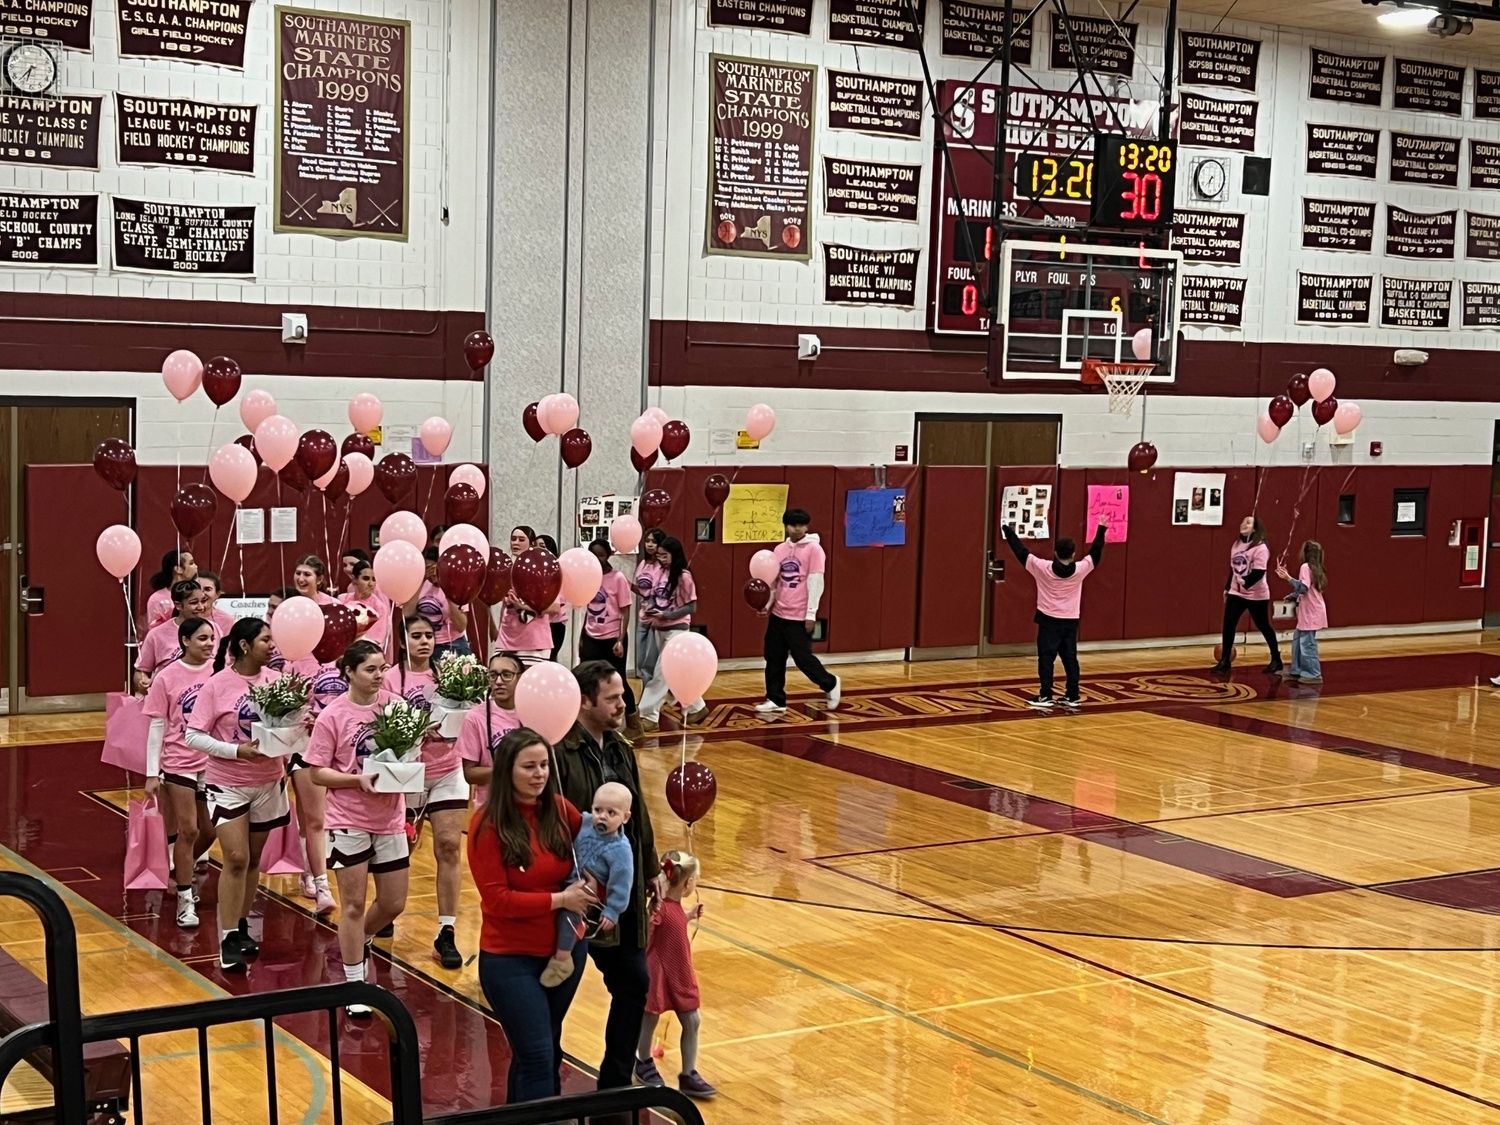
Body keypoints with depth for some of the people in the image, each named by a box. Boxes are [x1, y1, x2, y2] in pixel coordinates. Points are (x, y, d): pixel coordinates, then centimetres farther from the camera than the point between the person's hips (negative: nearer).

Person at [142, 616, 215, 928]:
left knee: (209, 831, 10)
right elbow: (157, 727, -4)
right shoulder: (167, 678, -8)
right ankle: (185, 900, 12)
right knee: (187, 830, 0)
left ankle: (181, 871, 37)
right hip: (179, 764, -3)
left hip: (213, 763, 3)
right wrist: (152, 773, -5)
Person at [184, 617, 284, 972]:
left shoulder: (274, 679, -3)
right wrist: (238, 750, -22)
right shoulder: (216, 685, -13)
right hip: (228, 783, -4)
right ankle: (228, 940, 2)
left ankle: (242, 927, 27)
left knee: (254, 858, 13)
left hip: (268, 782, 4)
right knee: (236, 858, -8)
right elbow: (193, 736, -13)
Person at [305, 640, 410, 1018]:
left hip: (390, 819, 4)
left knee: (393, 904, 11)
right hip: (349, 820, -4)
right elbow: (317, 773, -9)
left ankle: (357, 943, 42)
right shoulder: (332, 716, -12)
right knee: (354, 905, 2)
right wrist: (359, 780, -23)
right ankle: (355, 987, 14)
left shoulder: (395, 705, -1)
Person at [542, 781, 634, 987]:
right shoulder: (584, 822, -5)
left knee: (569, 910, -27)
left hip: (593, 895, -7)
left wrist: (612, 912, -16)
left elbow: (620, 884, -16)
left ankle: (562, 958, -18)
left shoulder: (620, 850, -19)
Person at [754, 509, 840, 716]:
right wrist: (767, 604, 3)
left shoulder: (814, 549, -8)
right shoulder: (779, 549, 9)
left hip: (800, 616, -6)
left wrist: (811, 614, -14)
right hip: (778, 614, 6)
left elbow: (815, 583, -11)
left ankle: (831, 684, 22)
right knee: (774, 658, 6)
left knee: (802, 657, -2)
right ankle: (775, 700, 16)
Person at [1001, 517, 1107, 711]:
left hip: (1049, 620, -3)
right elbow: (1095, 553, 8)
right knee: (1070, 659, 8)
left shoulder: (1043, 568, -12)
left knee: (1046, 658, -1)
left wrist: (1010, 531, 6)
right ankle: (1072, 697, 10)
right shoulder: (1080, 569, -7)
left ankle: (1045, 696, -5)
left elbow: (1022, 552, -4)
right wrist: (1101, 529, 20)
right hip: (1070, 621, 3)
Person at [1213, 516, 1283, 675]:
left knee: (1264, 627, 6)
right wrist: (1227, 588, 19)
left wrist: (1246, 582, -38)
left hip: (1257, 595, -6)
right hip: (1236, 593, 6)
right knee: (1228, 625, -5)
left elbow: (1259, 572, -23)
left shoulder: (1260, 547, -15)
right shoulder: (1236, 545, 8)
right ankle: (1224, 661, 1)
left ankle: (1276, 660, 21)